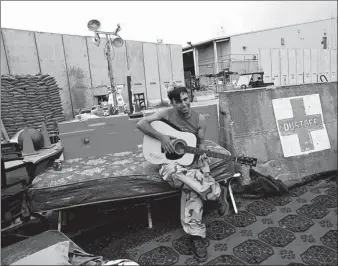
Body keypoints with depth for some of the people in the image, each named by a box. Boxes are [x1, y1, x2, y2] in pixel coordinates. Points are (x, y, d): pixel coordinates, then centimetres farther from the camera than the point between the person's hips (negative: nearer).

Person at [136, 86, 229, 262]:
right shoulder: (166, 114, -4)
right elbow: (141, 124, -8)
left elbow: (201, 143, 8)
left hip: (193, 160, 1)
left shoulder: (200, 120, 1)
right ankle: (217, 192, -22)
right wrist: (161, 137, -20)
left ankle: (195, 235, -19)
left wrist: (199, 153, -17)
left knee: (192, 187, -32)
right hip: (172, 161, 0)